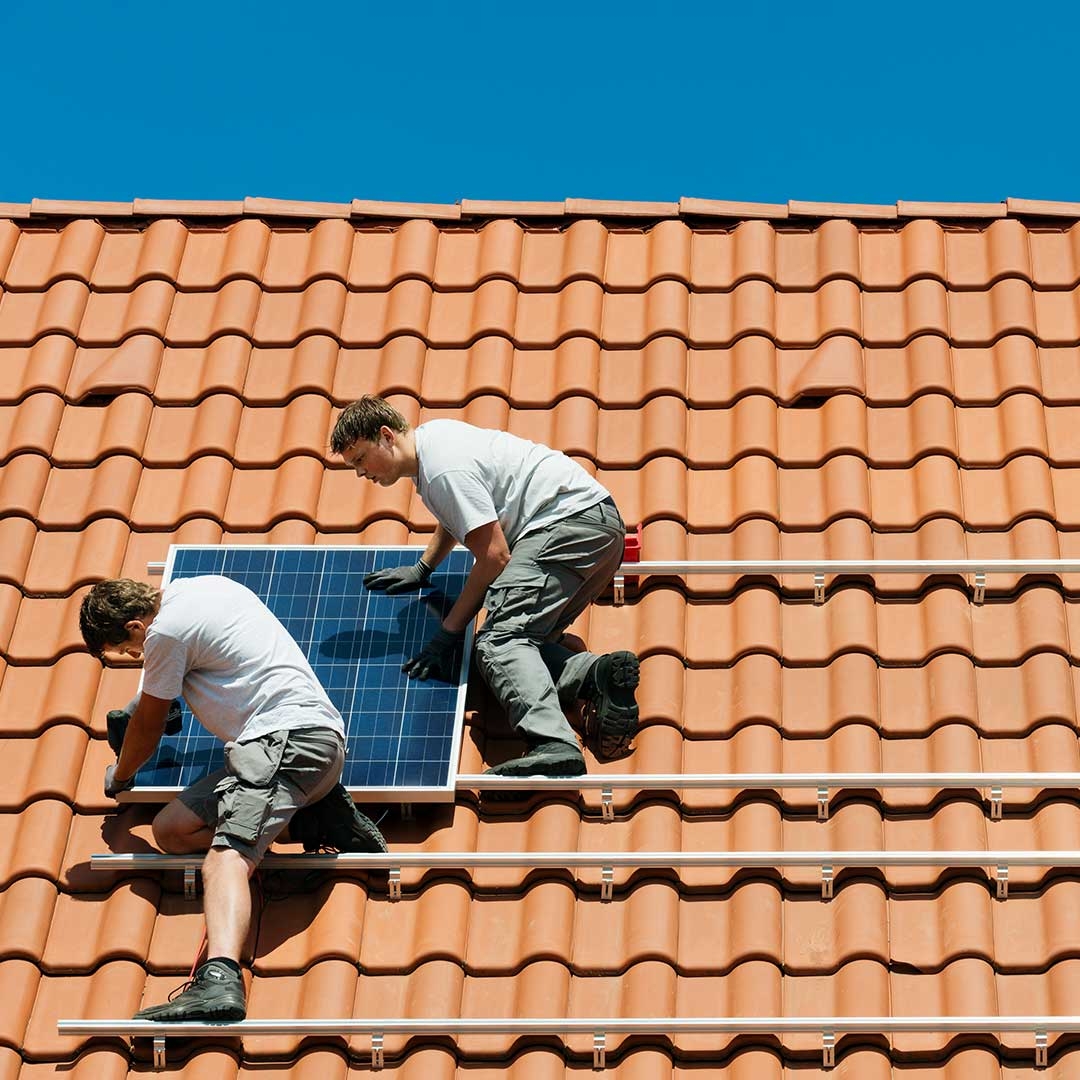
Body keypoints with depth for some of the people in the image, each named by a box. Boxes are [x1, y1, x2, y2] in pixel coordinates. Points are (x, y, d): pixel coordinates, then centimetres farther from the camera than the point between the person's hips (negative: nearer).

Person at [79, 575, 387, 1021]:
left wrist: (119, 776, 31)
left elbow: (147, 728, 11)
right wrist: (139, 702, 59)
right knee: (171, 830, 7)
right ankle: (312, 816, 2)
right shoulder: (205, 585, 23)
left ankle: (220, 979, -51)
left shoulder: (166, 632, -4)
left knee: (225, 860, -27)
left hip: (286, 737, -10)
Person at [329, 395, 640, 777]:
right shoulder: (431, 435, 17)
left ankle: (552, 745, -47)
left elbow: (495, 556, -17)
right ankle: (598, 672, -21)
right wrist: (421, 569, 39)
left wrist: (446, 635, -12)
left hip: (569, 521, -11)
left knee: (500, 640, -25)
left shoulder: (445, 469, -15)